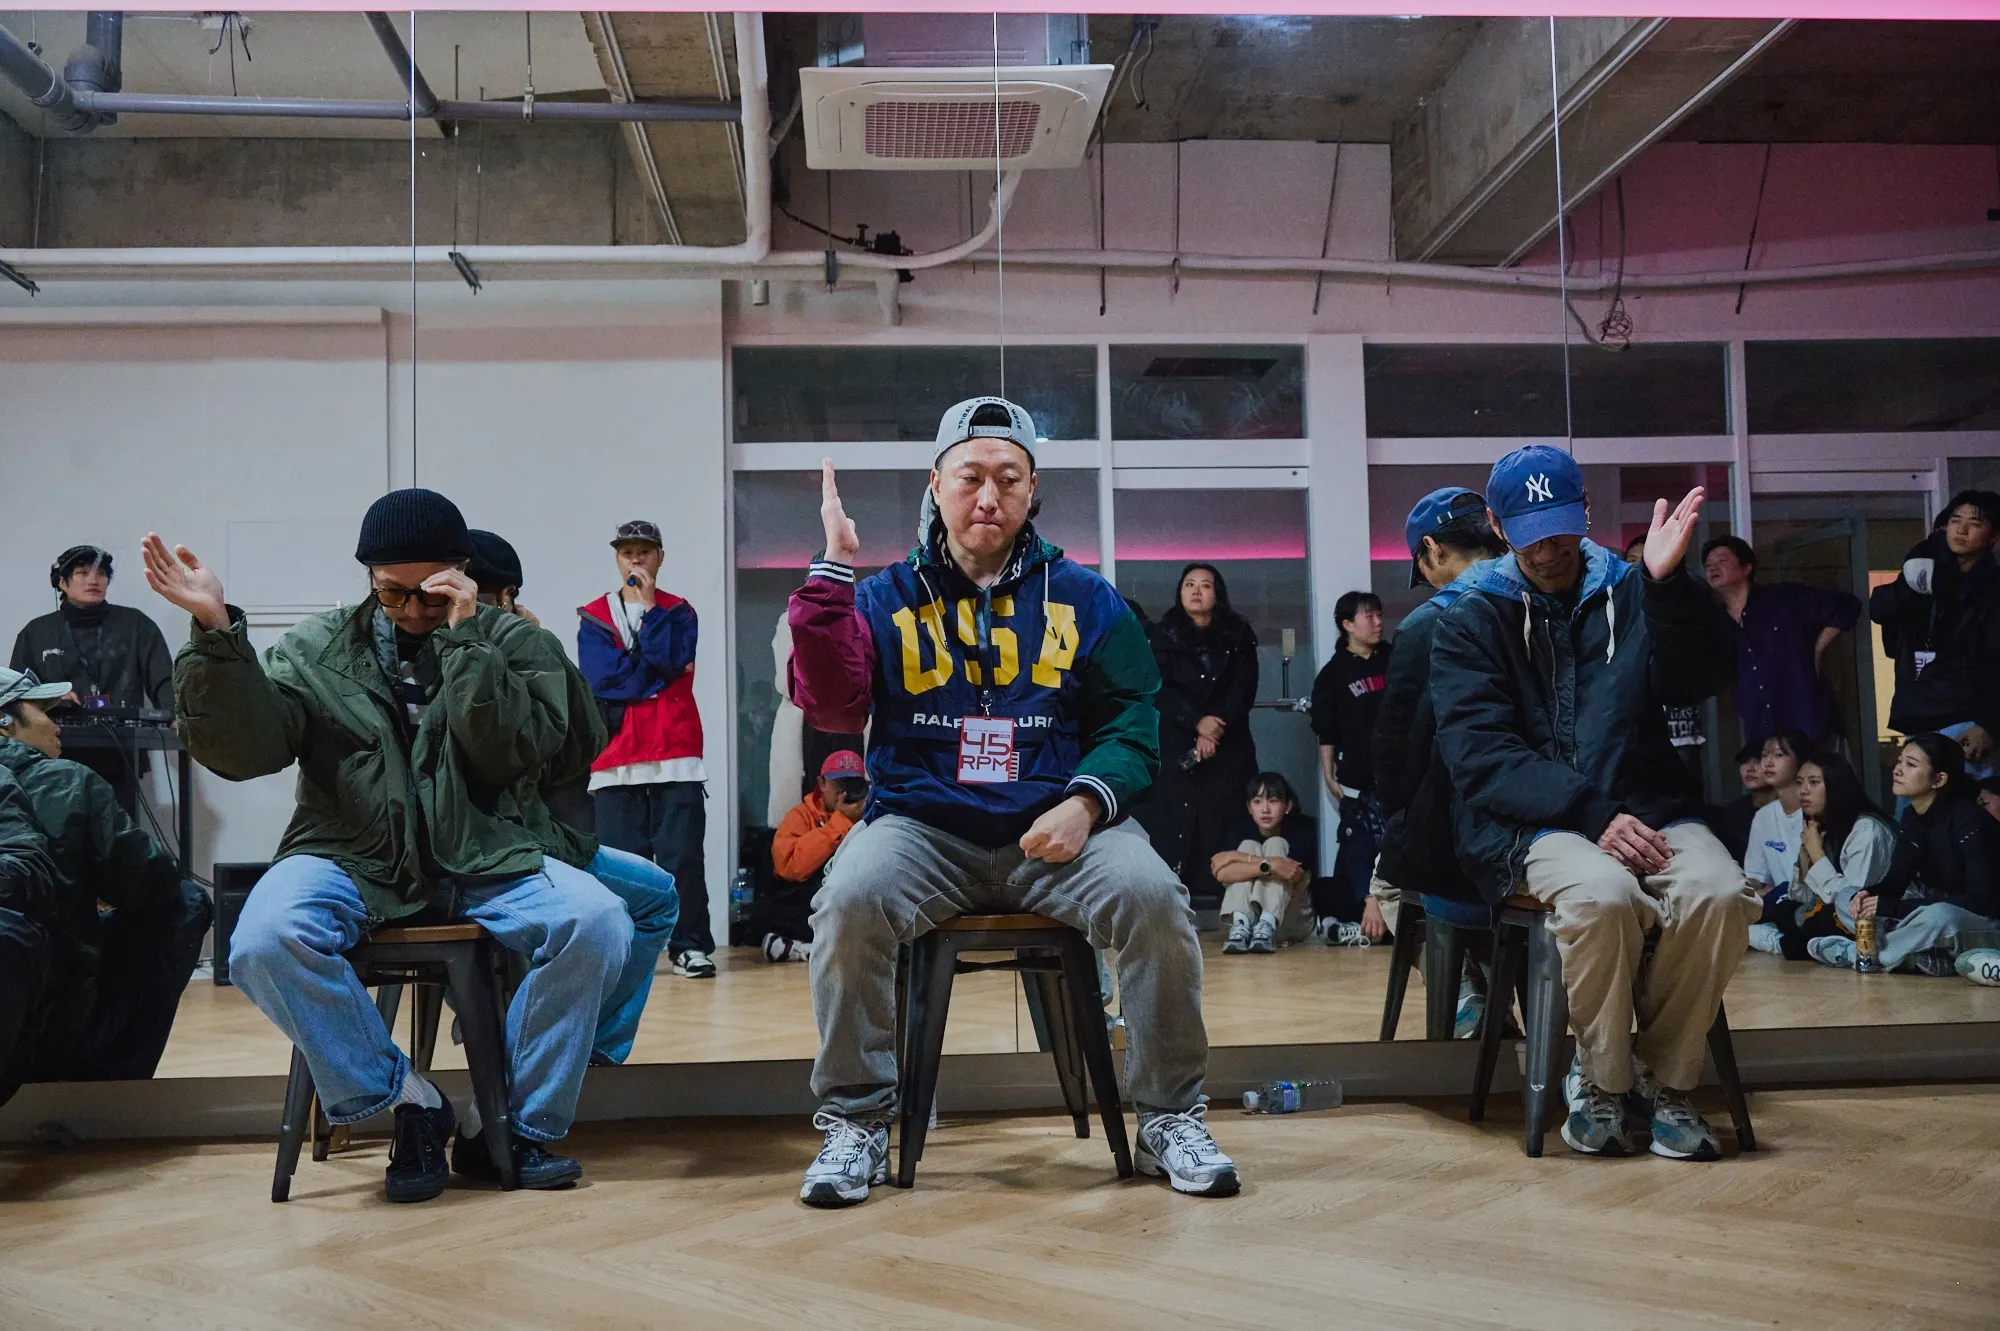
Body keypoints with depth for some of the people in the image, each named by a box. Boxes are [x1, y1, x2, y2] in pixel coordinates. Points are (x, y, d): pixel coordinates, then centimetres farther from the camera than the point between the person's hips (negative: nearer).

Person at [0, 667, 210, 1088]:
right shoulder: (69, 783, -10)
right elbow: (150, 880, -7)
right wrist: (106, 886, 16)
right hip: (62, 1026, -6)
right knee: (186, 902, 13)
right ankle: (114, 1081, 11)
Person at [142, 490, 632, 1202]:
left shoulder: (513, 642, 7)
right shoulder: (316, 646, 11)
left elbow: (513, 755, -9)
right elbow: (245, 750, -3)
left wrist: (464, 640, -14)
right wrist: (216, 631, -15)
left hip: (484, 862, 0)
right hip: (352, 857, 1)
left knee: (596, 923, -28)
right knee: (265, 942, -32)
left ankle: (517, 1127, -9)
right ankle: (409, 1101, -11)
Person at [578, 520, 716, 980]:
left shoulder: (679, 612, 10)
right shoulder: (593, 617, 9)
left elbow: (671, 661, -10)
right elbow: (601, 679, -6)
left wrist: (648, 606, -7)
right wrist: (656, 669, -4)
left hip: (677, 755, 0)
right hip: (615, 759, 1)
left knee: (682, 856, -3)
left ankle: (691, 947, 3)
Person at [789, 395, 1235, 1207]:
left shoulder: (1082, 599, 11)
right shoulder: (886, 599, 9)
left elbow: (1132, 722, 8)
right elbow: (832, 706, -7)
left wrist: (1084, 803, -11)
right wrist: (833, 569, -12)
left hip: (1058, 828, 1)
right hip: (924, 827, 0)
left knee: (1152, 897, -26)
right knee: (850, 899, -30)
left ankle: (1170, 1120, -5)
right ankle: (856, 1122, -9)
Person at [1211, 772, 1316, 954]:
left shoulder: (1303, 829, -15)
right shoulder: (1243, 831, -11)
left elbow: (1294, 874, -32)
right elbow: (1222, 873, -30)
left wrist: (1236, 856, -28)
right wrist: (1269, 865, -43)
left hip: (1293, 917, -1)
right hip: (1249, 913, 1)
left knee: (1275, 844, -22)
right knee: (1249, 846, -20)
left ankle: (1267, 926, -39)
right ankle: (1241, 925, -36)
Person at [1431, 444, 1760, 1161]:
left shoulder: (1628, 593, 15)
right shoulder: (1470, 622, 7)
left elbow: (1695, 682, -2)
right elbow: (1482, 758, -6)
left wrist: (1667, 583, -17)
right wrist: (1592, 814, -18)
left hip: (1646, 807, 3)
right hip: (1530, 825, -2)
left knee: (1718, 891, -28)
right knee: (1602, 894, -34)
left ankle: (1664, 1077, -5)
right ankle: (1604, 1077, -7)